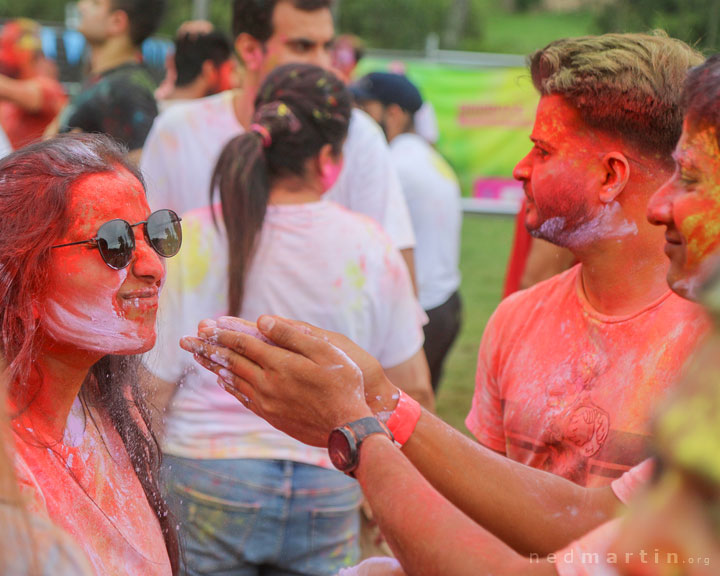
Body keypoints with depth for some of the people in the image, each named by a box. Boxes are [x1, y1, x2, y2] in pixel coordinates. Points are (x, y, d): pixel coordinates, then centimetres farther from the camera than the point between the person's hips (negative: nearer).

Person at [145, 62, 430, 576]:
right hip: (329, 492, 1)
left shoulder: (193, 241, -9)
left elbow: (150, 385, -6)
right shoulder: (371, 248, -4)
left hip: (209, 481, -1)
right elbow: (413, 389, 2)